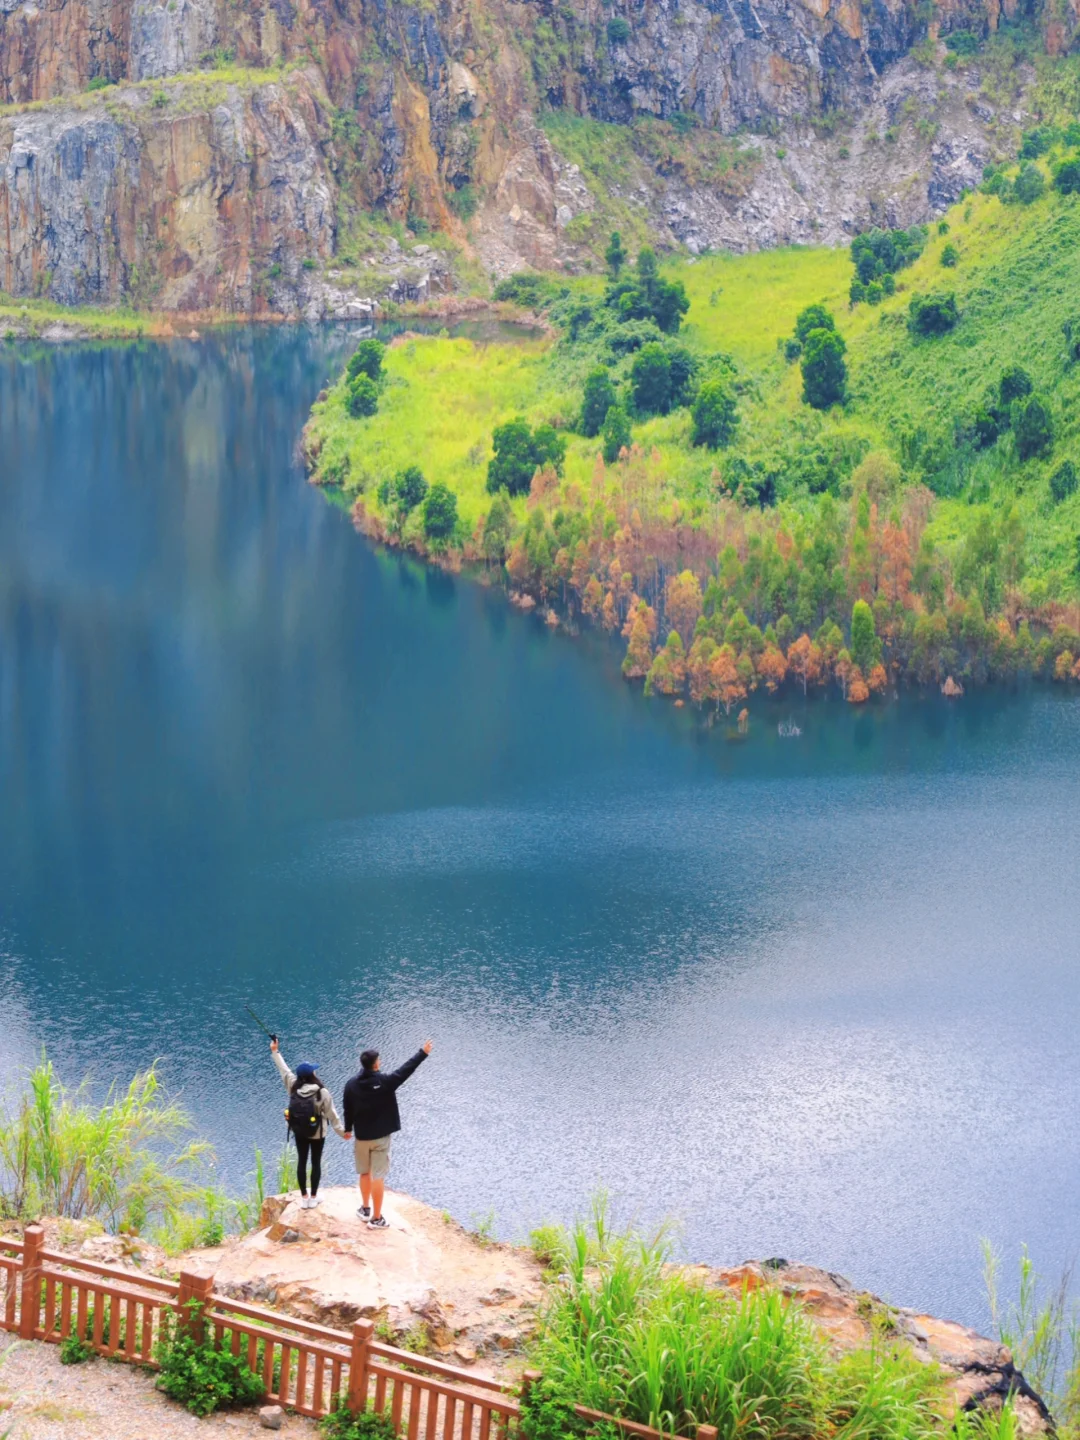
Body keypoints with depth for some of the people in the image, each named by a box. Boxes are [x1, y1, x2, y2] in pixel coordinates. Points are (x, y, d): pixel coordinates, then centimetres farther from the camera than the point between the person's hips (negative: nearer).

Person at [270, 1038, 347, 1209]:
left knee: (301, 1161, 12)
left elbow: (284, 1069, 1)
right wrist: (342, 1131, -3)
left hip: (299, 1132, 3)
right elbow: (331, 1114, -15)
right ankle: (313, 1197, 16)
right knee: (316, 1163, 9)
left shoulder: (293, 1087, -13)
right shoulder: (322, 1092, -21)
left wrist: (275, 1051, 14)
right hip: (317, 1133, -3)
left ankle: (304, 1197, 19)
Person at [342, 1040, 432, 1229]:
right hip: (380, 1136, -4)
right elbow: (406, 1070, -10)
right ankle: (376, 1218, 3)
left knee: (364, 1173, 21)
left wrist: (348, 1129, 24)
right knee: (378, 1176, 0)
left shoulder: (352, 1084, -5)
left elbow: (348, 1110, 6)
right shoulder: (385, 1081, -17)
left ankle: (365, 1209, 34)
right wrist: (423, 1053, 0)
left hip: (361, 1136, 4)